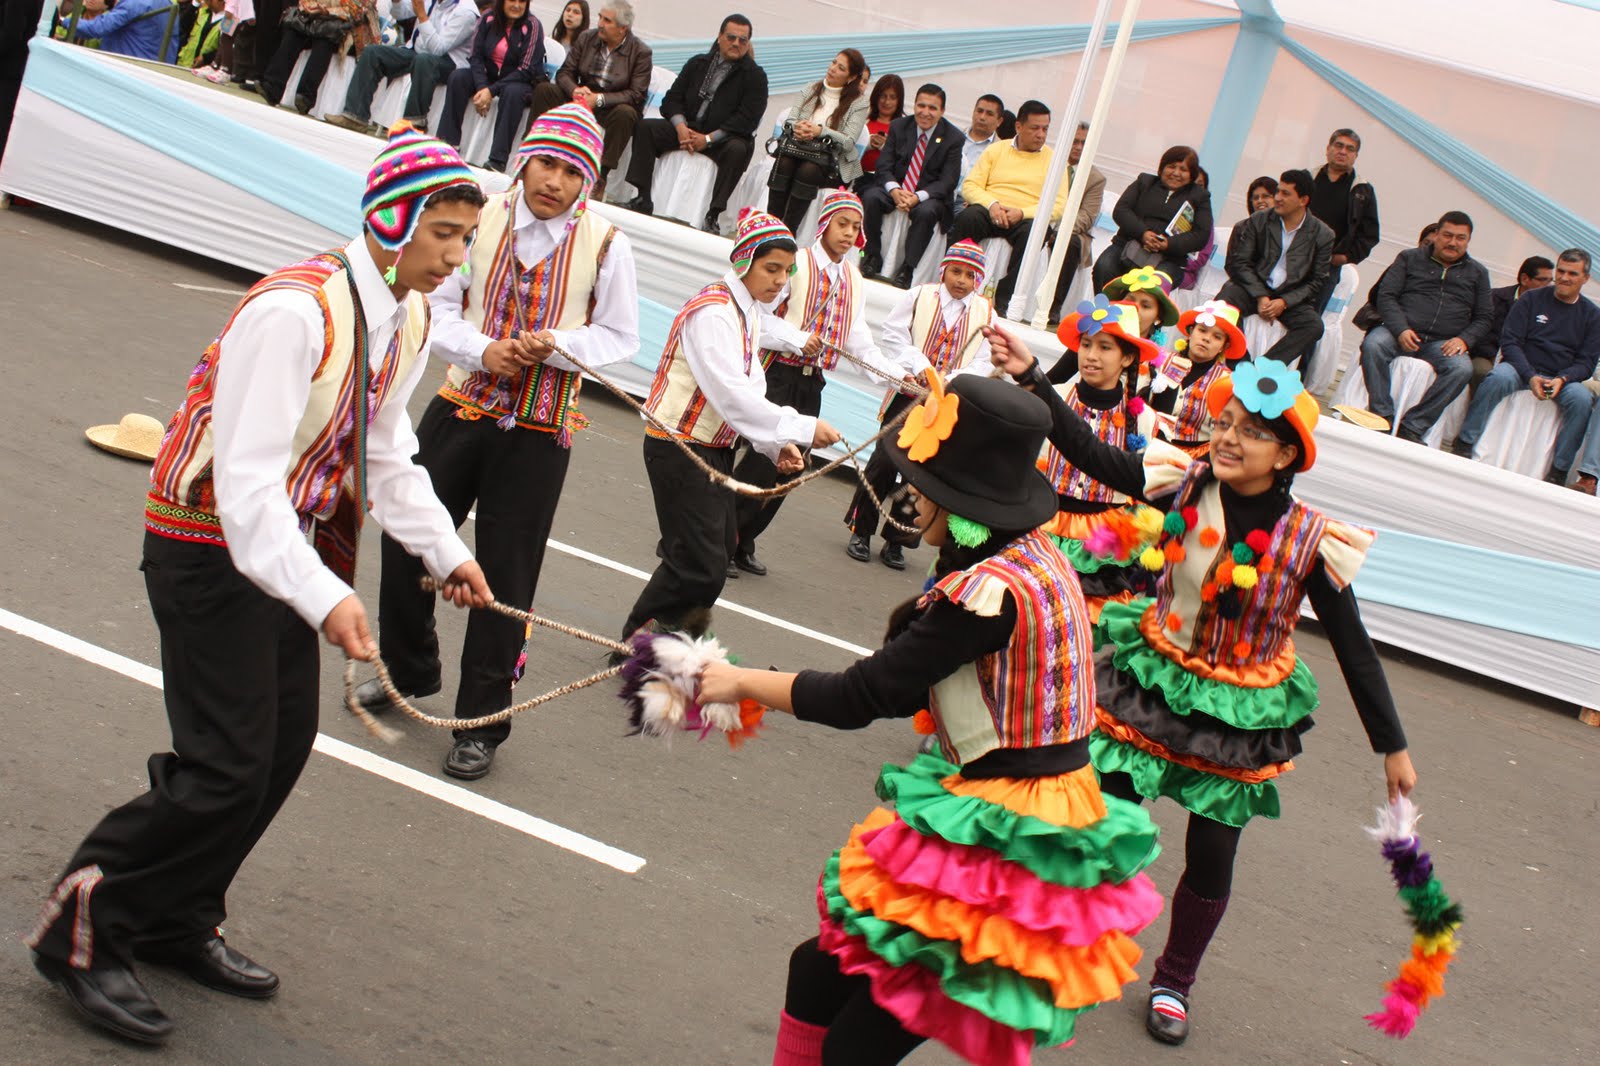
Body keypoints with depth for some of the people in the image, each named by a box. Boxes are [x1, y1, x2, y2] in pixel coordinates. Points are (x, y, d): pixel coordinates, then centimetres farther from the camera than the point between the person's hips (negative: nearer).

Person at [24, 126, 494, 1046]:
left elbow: (386, 452, 14)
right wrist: (323, 597, -41)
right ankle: (84, 930, 9)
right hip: (212, 545, -9)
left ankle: (176, 922, 30)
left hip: (289, 540, 9)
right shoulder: (296, 312, -28)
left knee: (285, 745, 12)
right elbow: (246, 482, -32)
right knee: (229, 766, -11)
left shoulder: (411, 319, 1)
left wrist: (445, 550, 6)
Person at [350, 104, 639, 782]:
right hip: (461, 405, 3)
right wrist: (483, 350, -15)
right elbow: (440, 304, 3)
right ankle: (407, 670, 37)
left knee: (506, 574, 3)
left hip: (539, 430, -2)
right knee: (407, 539, 10)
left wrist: (557, 344, -16)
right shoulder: (482, 219, -3)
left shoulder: (605, 244, -6)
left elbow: (620, 338, 1)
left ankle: (482, 722, 17)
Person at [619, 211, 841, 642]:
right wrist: (802, 429, -27)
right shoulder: (712, 312, -21)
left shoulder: (750, 312, 10)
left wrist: (778, 446, -5)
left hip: (716, 449, 10)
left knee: (719, 547, 15)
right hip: (679, 448, -10)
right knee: (701, 566, -9)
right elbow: (733, 395, -29)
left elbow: (751, 391, 10)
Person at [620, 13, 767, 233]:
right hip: (687, 129, 4)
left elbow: (748, 118, -10)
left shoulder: (755, 75, 1)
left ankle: (712, 217, -38)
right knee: (645, 128, -15)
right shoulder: (698, 64, 13)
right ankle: (643, 200, -21)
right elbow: (672, 99, 11)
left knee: (738, 149, -37)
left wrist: (709, 139, -17)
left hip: (724, 137, -4)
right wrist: (680, 126, -11)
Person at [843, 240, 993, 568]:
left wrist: (953, 381, -18)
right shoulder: (919, 297, 2)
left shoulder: (985, 313, 5)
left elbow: (983, 364, -1)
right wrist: (918, 365, -17)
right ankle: (861, 532, 9)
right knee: (885, 461, -5)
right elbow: (893, 334, -4)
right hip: (907, 395, -1)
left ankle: (896, 541, 16)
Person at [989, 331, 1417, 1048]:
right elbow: (1088, 452, -13)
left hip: (1237, 717, -1)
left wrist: (1393, 747, -4)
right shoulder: (1183, 486, -12)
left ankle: (1173, 983, 36)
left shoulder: (1309, 540, -17)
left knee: (1211, 860, 10)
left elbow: (1353, 647, -9)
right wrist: (1031, 376, -23)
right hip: (1151, 684, 1)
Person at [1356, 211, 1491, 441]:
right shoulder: (1409, 258, 14)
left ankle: (1412, 427, -30)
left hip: (1442, 343, 1)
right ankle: (1382, 416, -32)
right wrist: (1401, 330, -15)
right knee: (1373, 344, -34)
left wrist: (1464, 339, -6)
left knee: (1462, 368, -32)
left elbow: (1482, 318, 16)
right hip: (1400, 333, -1)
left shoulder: (1477, 273, 19)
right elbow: (1386, 296, 3)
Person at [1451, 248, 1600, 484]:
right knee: (1498, 378, -35)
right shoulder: (1531, 299, 5)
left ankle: (1558, 471, -25)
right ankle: (1464, 444, -31)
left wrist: (1562, 379, -17)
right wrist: (1530, 376, -18)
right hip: (1522, 368, -1)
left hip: (1562, 378, 1)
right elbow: (1509, 342, -3)